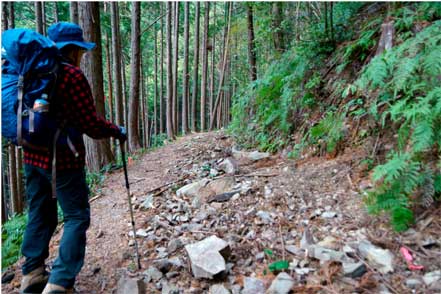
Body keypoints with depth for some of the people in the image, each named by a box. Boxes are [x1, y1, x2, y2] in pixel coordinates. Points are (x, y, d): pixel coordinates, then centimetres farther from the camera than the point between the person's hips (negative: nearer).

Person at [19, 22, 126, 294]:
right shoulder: (71, 75, -13)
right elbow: (91, 126, -15)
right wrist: (116, 131, 1)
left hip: (32, 156, 8)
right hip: (62, 158, -8)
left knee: (39, 214, 18)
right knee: (77, 216, 2)